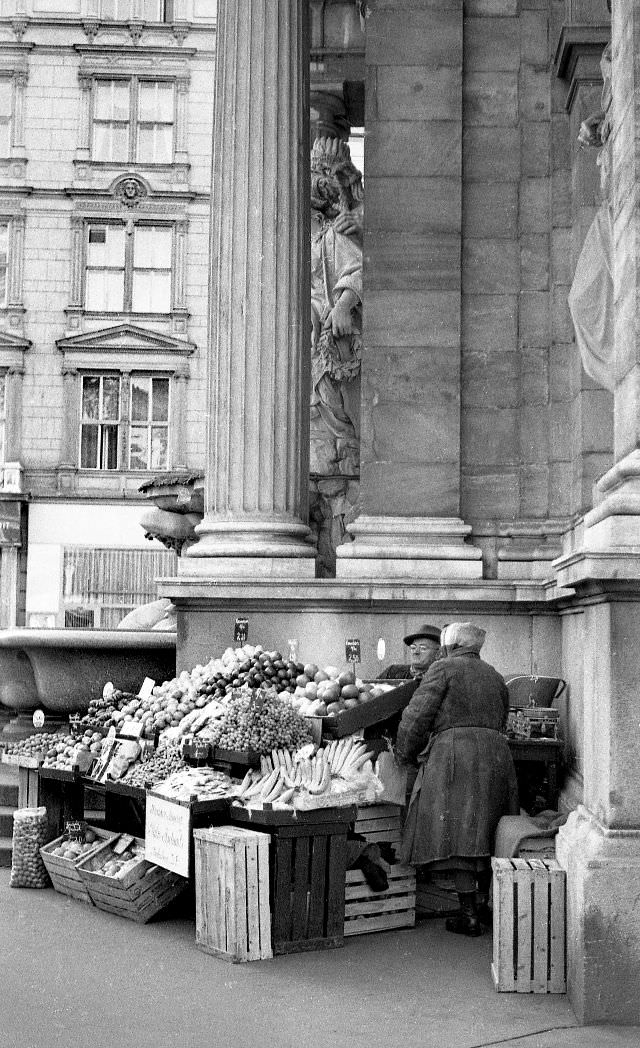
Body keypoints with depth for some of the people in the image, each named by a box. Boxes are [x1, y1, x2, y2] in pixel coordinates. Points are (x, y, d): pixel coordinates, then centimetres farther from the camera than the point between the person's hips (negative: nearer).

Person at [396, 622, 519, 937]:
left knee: (456, 834, -5)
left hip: (454, 754, -7)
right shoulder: (494, 677, 22)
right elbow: (500, 722, 20)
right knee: (484, 831, 16)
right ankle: (483, 898, 17)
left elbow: (417, 714, -3)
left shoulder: (444, 668, 2)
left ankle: (470, 916, -6)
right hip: (496, 754, 7)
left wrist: (405, 754, 8)